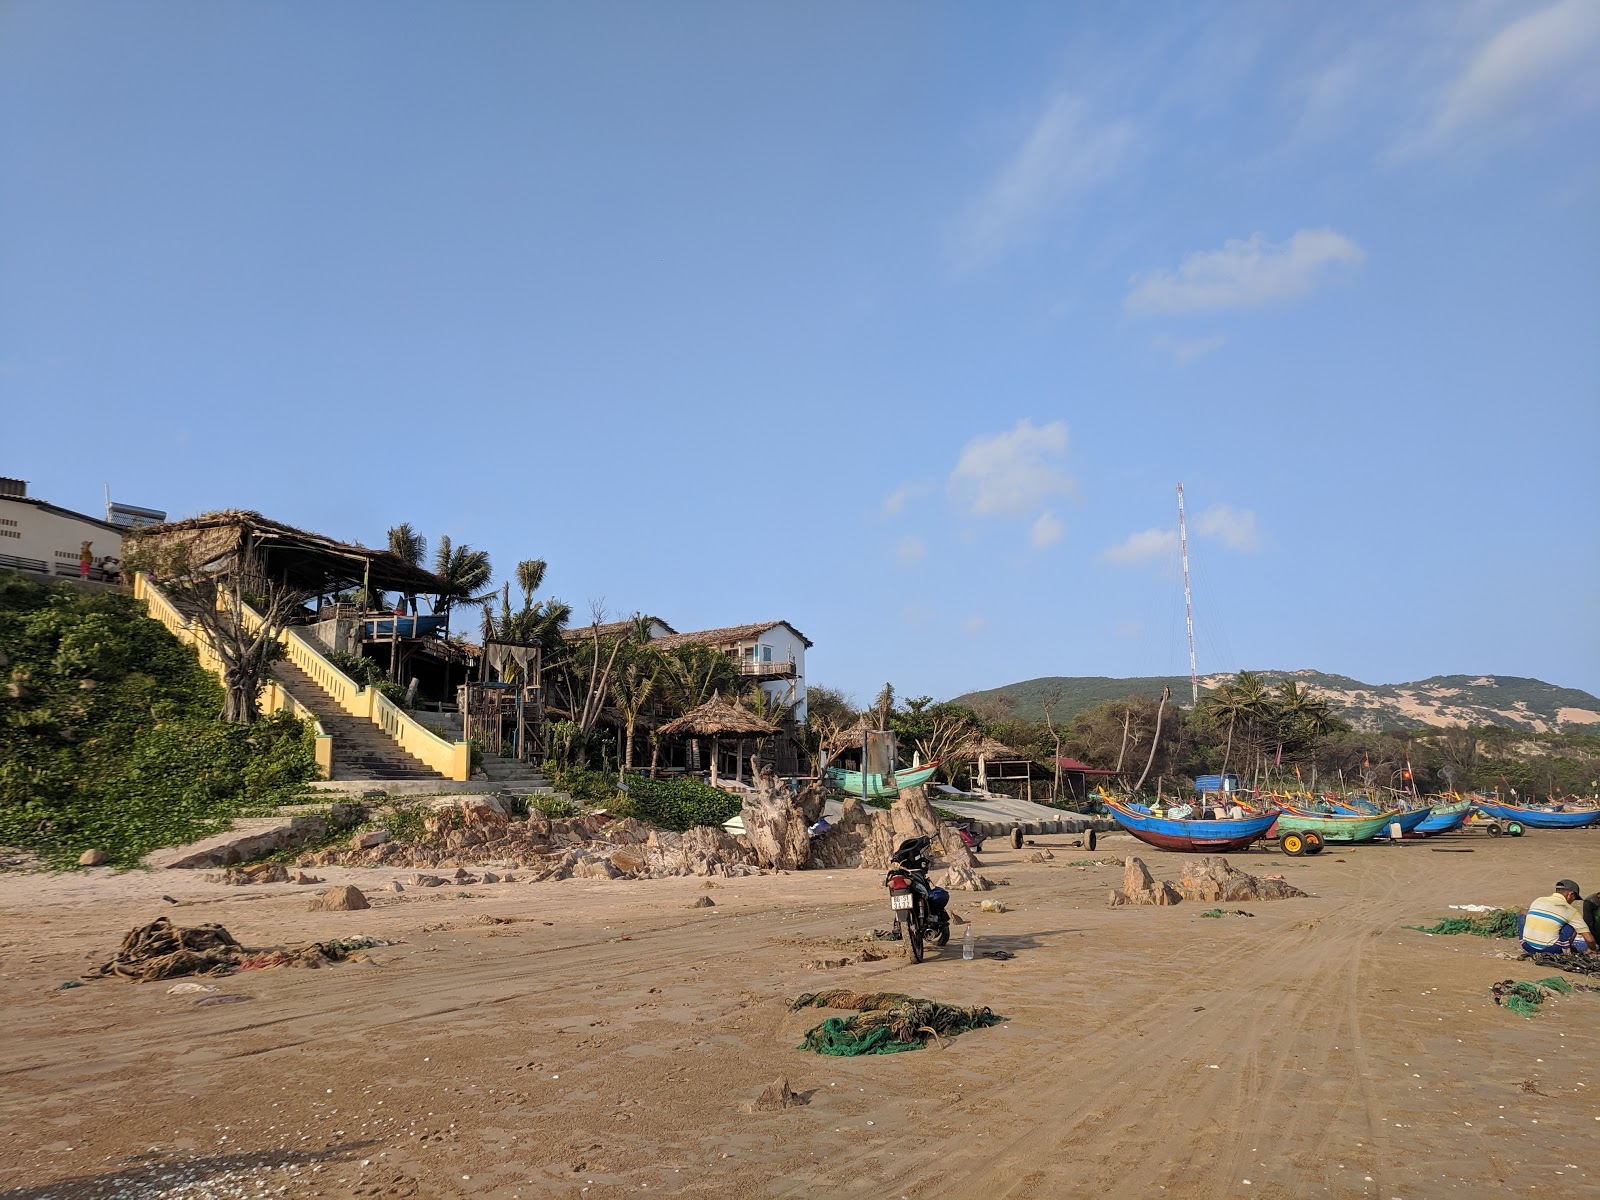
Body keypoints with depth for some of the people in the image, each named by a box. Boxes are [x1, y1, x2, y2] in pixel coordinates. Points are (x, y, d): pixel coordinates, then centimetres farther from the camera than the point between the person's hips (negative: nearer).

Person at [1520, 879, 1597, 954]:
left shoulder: (1537, 901, 14)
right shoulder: (1570, 911, 2)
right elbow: (1589, 939, 2)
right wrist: (1593, 950, 23)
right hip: (1549, 949, -3)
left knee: (1524, 913, 27)